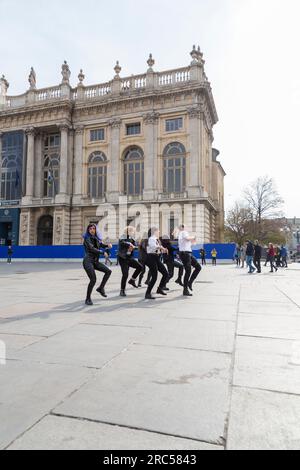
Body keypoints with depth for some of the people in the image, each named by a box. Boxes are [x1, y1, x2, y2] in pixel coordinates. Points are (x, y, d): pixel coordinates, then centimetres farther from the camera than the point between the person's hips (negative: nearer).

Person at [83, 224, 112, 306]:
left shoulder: (96, 238, 14)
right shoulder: (87, 238, -7)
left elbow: (101, 245, 26)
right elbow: (92, 248, -20)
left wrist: (107, 245, 5)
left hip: (95, 261, 7)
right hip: (88, 261, -7)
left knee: (108, 271, -4)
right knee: (93, 280, -14)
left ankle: (101, 288, 7)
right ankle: (88, 299, 2)